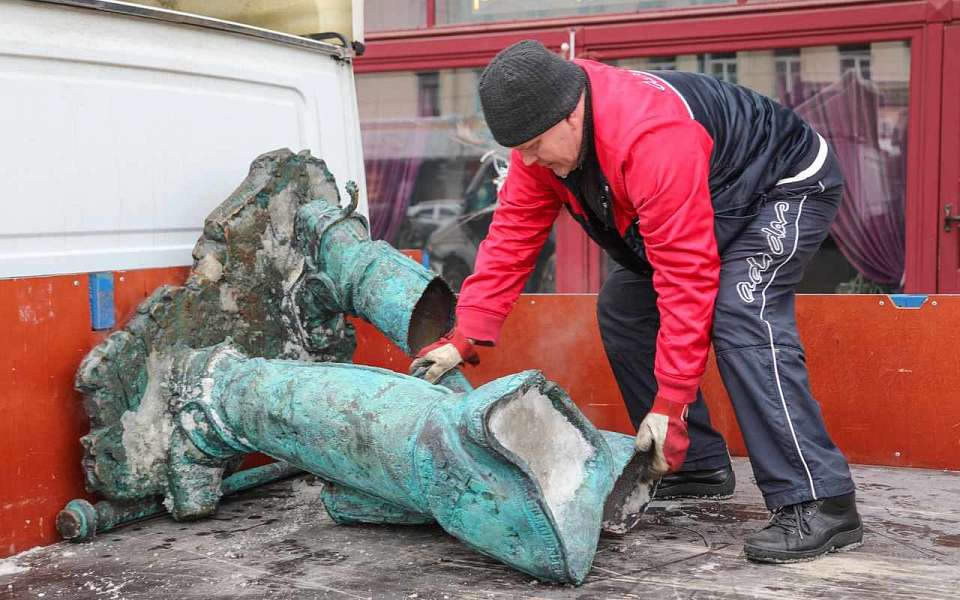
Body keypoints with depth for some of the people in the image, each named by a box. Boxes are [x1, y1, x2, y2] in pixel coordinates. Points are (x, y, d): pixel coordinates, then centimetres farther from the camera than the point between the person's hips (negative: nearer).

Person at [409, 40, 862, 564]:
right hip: (722, 207, 9)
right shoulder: (543, 135, -14)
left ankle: (820, 504, -26)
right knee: (622, 308, 5)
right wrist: (464, 337, -16)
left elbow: (687, 276, -38)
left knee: (741, 320, -30)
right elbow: (511, 237, -10)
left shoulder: (652, 138, -40)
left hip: (789, 188, -9)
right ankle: (699, 466, 13)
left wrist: (671, 401, -35)